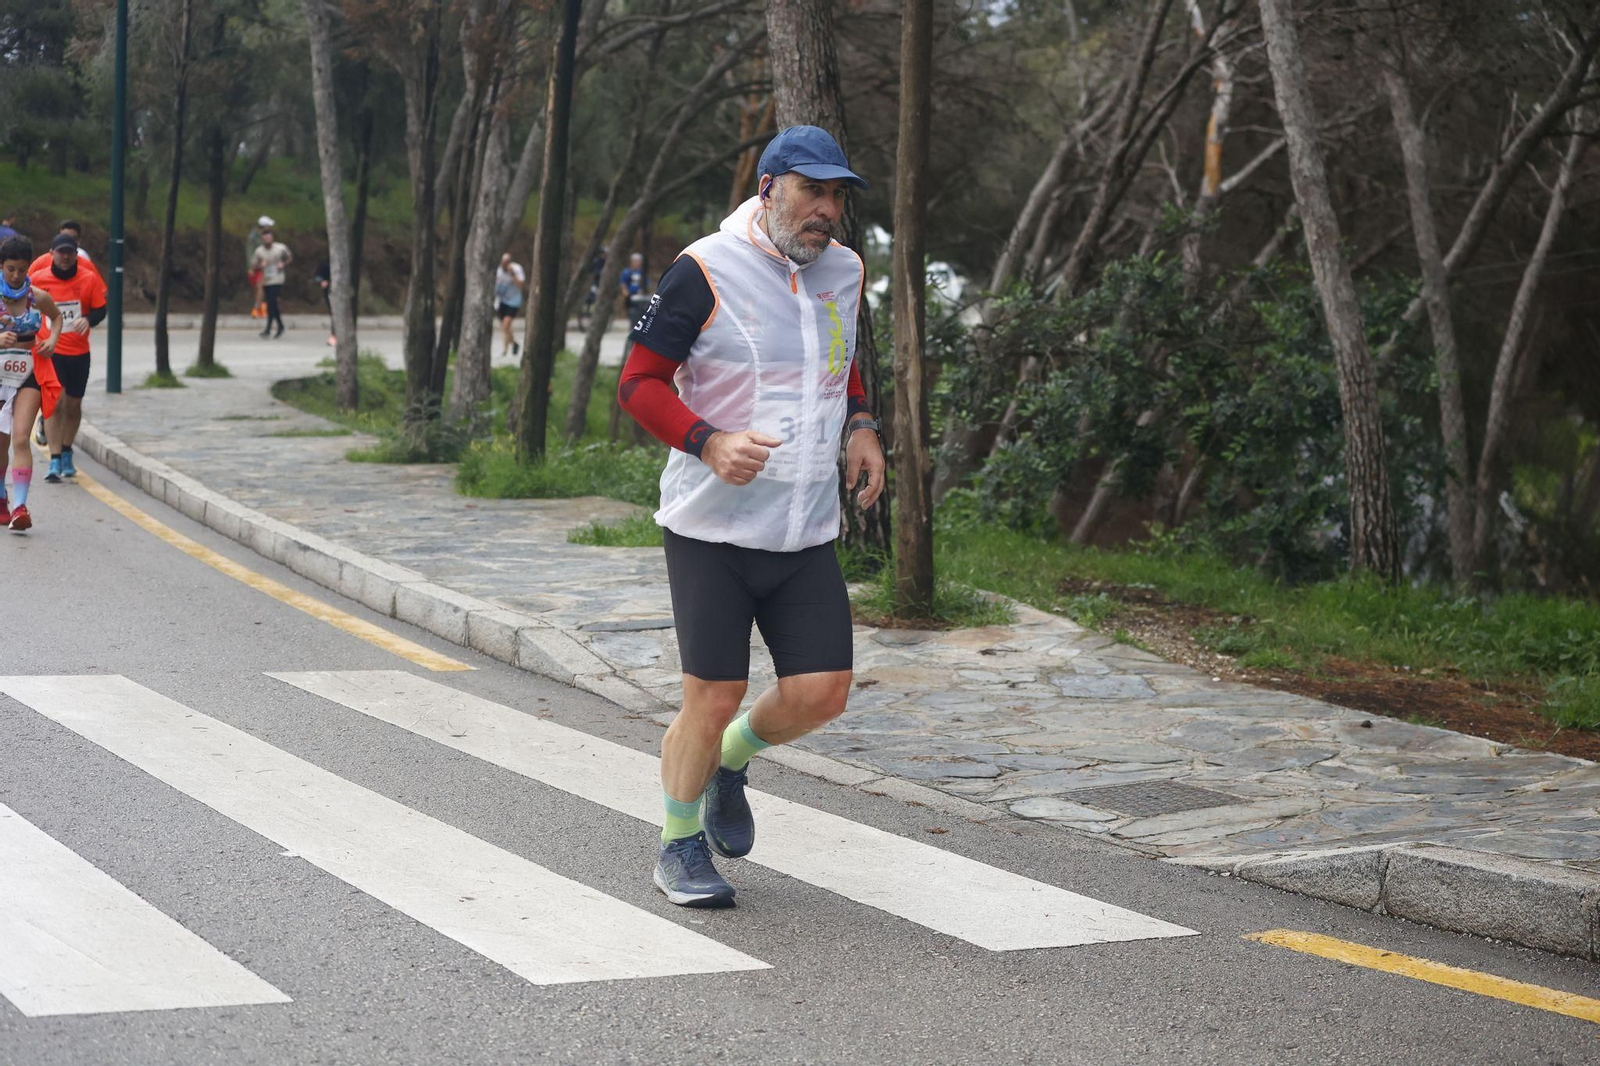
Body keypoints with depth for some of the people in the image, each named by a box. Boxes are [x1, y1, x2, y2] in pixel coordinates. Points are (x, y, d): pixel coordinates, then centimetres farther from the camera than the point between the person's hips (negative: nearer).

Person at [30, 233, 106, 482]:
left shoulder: (89, 279, -2)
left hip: (79, 352, 2)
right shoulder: (37, 279, -5)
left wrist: (88, 320, -19)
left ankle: (66, 455, 31)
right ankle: (55, 460, -16)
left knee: (73, 404, 12)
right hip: (49, 351, -2)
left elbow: (100, 310, 2)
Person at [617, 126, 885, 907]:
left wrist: (859, 426, 8)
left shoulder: (844, 273, 9)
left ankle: (730, 763, 29)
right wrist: (709, 442, -24)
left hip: (807, 533, 5)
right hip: (711, 528, -5)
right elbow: (639, 382, -9)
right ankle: (681, 847, 20)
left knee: (821, 694, -2)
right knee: (712, 699, -3)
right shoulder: (706, 271, -11)